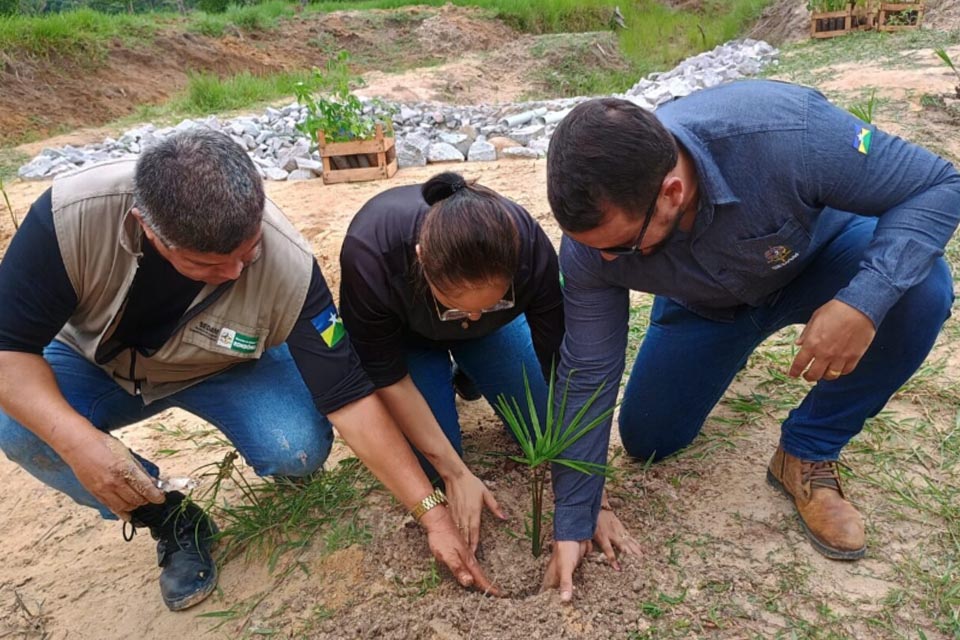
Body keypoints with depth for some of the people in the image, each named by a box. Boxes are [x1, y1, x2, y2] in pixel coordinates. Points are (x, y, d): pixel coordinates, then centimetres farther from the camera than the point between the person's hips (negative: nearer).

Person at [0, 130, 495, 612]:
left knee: (300, 450, -27)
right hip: (94, 360, 2)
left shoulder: (287, 264, -34)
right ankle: (170, 520, -2)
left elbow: (350, 397, -30)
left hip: (225, 367, -1)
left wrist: (432, 512, -29)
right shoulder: (70, 216, -33)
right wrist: (76, 439, -43)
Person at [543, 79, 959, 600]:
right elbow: (586, 376, -22)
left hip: (818, 253, -1)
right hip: (706, 302, 2)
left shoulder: (786, 133, -42)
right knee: (647, 442, 2)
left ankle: (808, 452, -9)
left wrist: (864, 300, -46)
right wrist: (573, 523, -18)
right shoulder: (592, 236, -31)